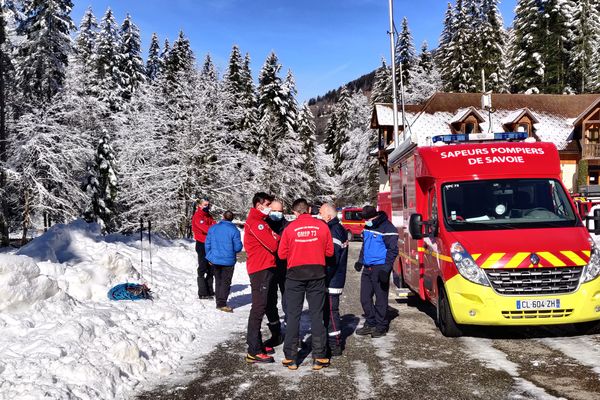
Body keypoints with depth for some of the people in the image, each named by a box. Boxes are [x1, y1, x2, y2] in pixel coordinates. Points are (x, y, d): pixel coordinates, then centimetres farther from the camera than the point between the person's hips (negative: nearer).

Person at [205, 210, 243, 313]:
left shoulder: (213, 228, -2)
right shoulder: (234, 230, -12)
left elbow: (207, 244, 2)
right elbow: (238, 247, -11)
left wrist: (209, 256, 16)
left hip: (214, 259, 4)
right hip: (228, 261, -4)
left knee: (218, 281, 17)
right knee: (226, 282, 5)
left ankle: (219, 301, 23)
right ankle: (222, 303, 0)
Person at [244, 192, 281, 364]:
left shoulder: (260, 221, 20)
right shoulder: (255, 222, -13)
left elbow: (271, 240, 18)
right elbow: (273, 245, -18)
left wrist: (275, 238, -2)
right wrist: (278, 237, 1)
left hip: (265, 269, 11)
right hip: (260, 269, -11)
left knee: (267, 305, 16)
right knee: (259, 308, -10)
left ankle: (257, 344, 24)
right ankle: (253, 352, -8)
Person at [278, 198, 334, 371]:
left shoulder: (290, 228, -5)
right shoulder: (322, 226, -2)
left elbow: (282, 254, -2)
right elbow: (329, 251, 3)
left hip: (295, 274, -1)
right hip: (317, 274, 1)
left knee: (293, 315, 7)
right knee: (317, 314, 8)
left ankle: (290, 358, 10)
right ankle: (319, 357, 9)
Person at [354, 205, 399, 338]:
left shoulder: (387, 229, -11)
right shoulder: (367, 228, 13)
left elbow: (393, 250, -12)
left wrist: (386, 268, -17)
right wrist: (360, 261, 18)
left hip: (379, 268, -8)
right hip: (367, 268, 8)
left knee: (381, 298, 0)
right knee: (365, 297, 9)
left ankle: (381, 326, 10)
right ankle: (370, 323, 21)